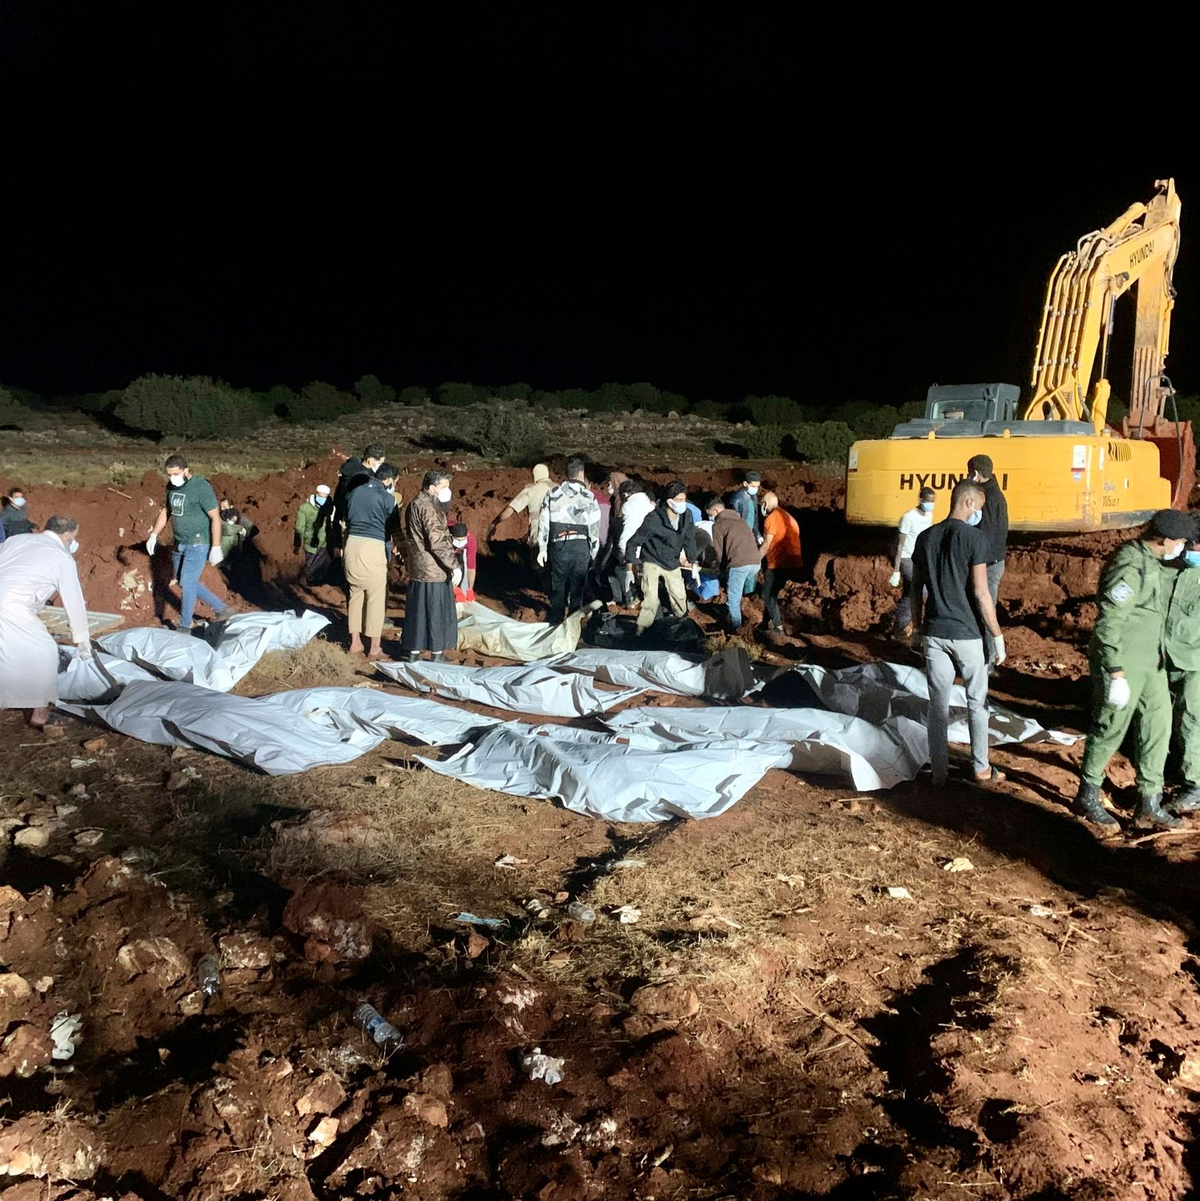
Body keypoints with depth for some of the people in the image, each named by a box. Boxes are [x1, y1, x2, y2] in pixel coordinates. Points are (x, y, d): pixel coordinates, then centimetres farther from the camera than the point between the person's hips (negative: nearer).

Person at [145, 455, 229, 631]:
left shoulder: (201, 487, -17)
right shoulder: (171, 486, 6)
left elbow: (215, 517, -18)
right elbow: (165, 511, 20)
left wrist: (216, 548, -20)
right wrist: (154, 535, 13)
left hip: (197, 544, -8)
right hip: (180, 544, 8)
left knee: (187, 583, -8)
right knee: (189, 583, 13)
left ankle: (185, 626, 5)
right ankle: (220, 608, 28)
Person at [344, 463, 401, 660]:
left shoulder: (355, 492, 13)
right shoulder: (387, 497, -6)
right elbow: (394, 525, 1)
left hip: (351, 543, 6)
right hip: (372, 548, -6)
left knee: (355, 593, 17)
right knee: (377, 597, 3)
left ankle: (355, 642, 23)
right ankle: (374, 648, 5)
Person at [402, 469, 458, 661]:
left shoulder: (415, 504, 13)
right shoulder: (429, 508, -18)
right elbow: (437, 541, -22)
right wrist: (453, 564, -18)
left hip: (417, 568, 9)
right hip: (434, 570, -9)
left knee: (416, 609, 13)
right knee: (436, 611, 1)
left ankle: (413, 650, 19)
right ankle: (437, 653, 7)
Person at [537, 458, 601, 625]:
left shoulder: (553, 493, 5)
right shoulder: (589, 497, 2)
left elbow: (543, 522, 4)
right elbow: (595, 528, 2)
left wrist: (542, 548, 8)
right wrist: (594, 553, 10)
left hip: (559, 546, 1)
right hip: (581, 546, -1)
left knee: (558, 586, 10)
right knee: (577, 589, 7)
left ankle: (555, 622, 12)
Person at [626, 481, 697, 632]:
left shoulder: (686, 516, -13)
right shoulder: (654, 519, -28)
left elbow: (689, 538, 6)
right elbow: (635, 541, -17)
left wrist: (691, 559, 12)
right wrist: (632, 560, -11)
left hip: (672, 562, 5)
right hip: (652, 561, -5)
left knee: (679, 595, 12)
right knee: (651, 598, -14)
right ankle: (642, 630, -1)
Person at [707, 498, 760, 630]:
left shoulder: (718, 524, 6)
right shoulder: (739, 520, 27)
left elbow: (719, 551, 5)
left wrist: (721, 569, 23)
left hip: (739, 564, -7)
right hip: (755, 563, 7)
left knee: (733, 600, 8)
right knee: (737, 594, 29)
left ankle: (735, 628, 17)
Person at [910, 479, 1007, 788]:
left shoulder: (925, 537, 5)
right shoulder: (973, 537, -11)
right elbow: (980, 593, -14)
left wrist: (918, 627, 20)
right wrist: (997, 636, -7)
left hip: (933, 633, 4)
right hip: (966, 634, -4)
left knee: (938, 705, 8)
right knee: (977, 702, 11)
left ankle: (939, 773, 13)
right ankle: (981, 769, 20)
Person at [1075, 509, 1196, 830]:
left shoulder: (1151, 561, 7)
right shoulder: (1130, 567, -22)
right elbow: (1108, 622, -24)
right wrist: (1116, 671, -23)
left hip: (1151, 664, 9)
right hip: (1123, 664, -9)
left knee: (1158, 726, 11)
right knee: (1110, 729, 3)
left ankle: (1149, 804, 21)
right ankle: (1087, 796, 20)